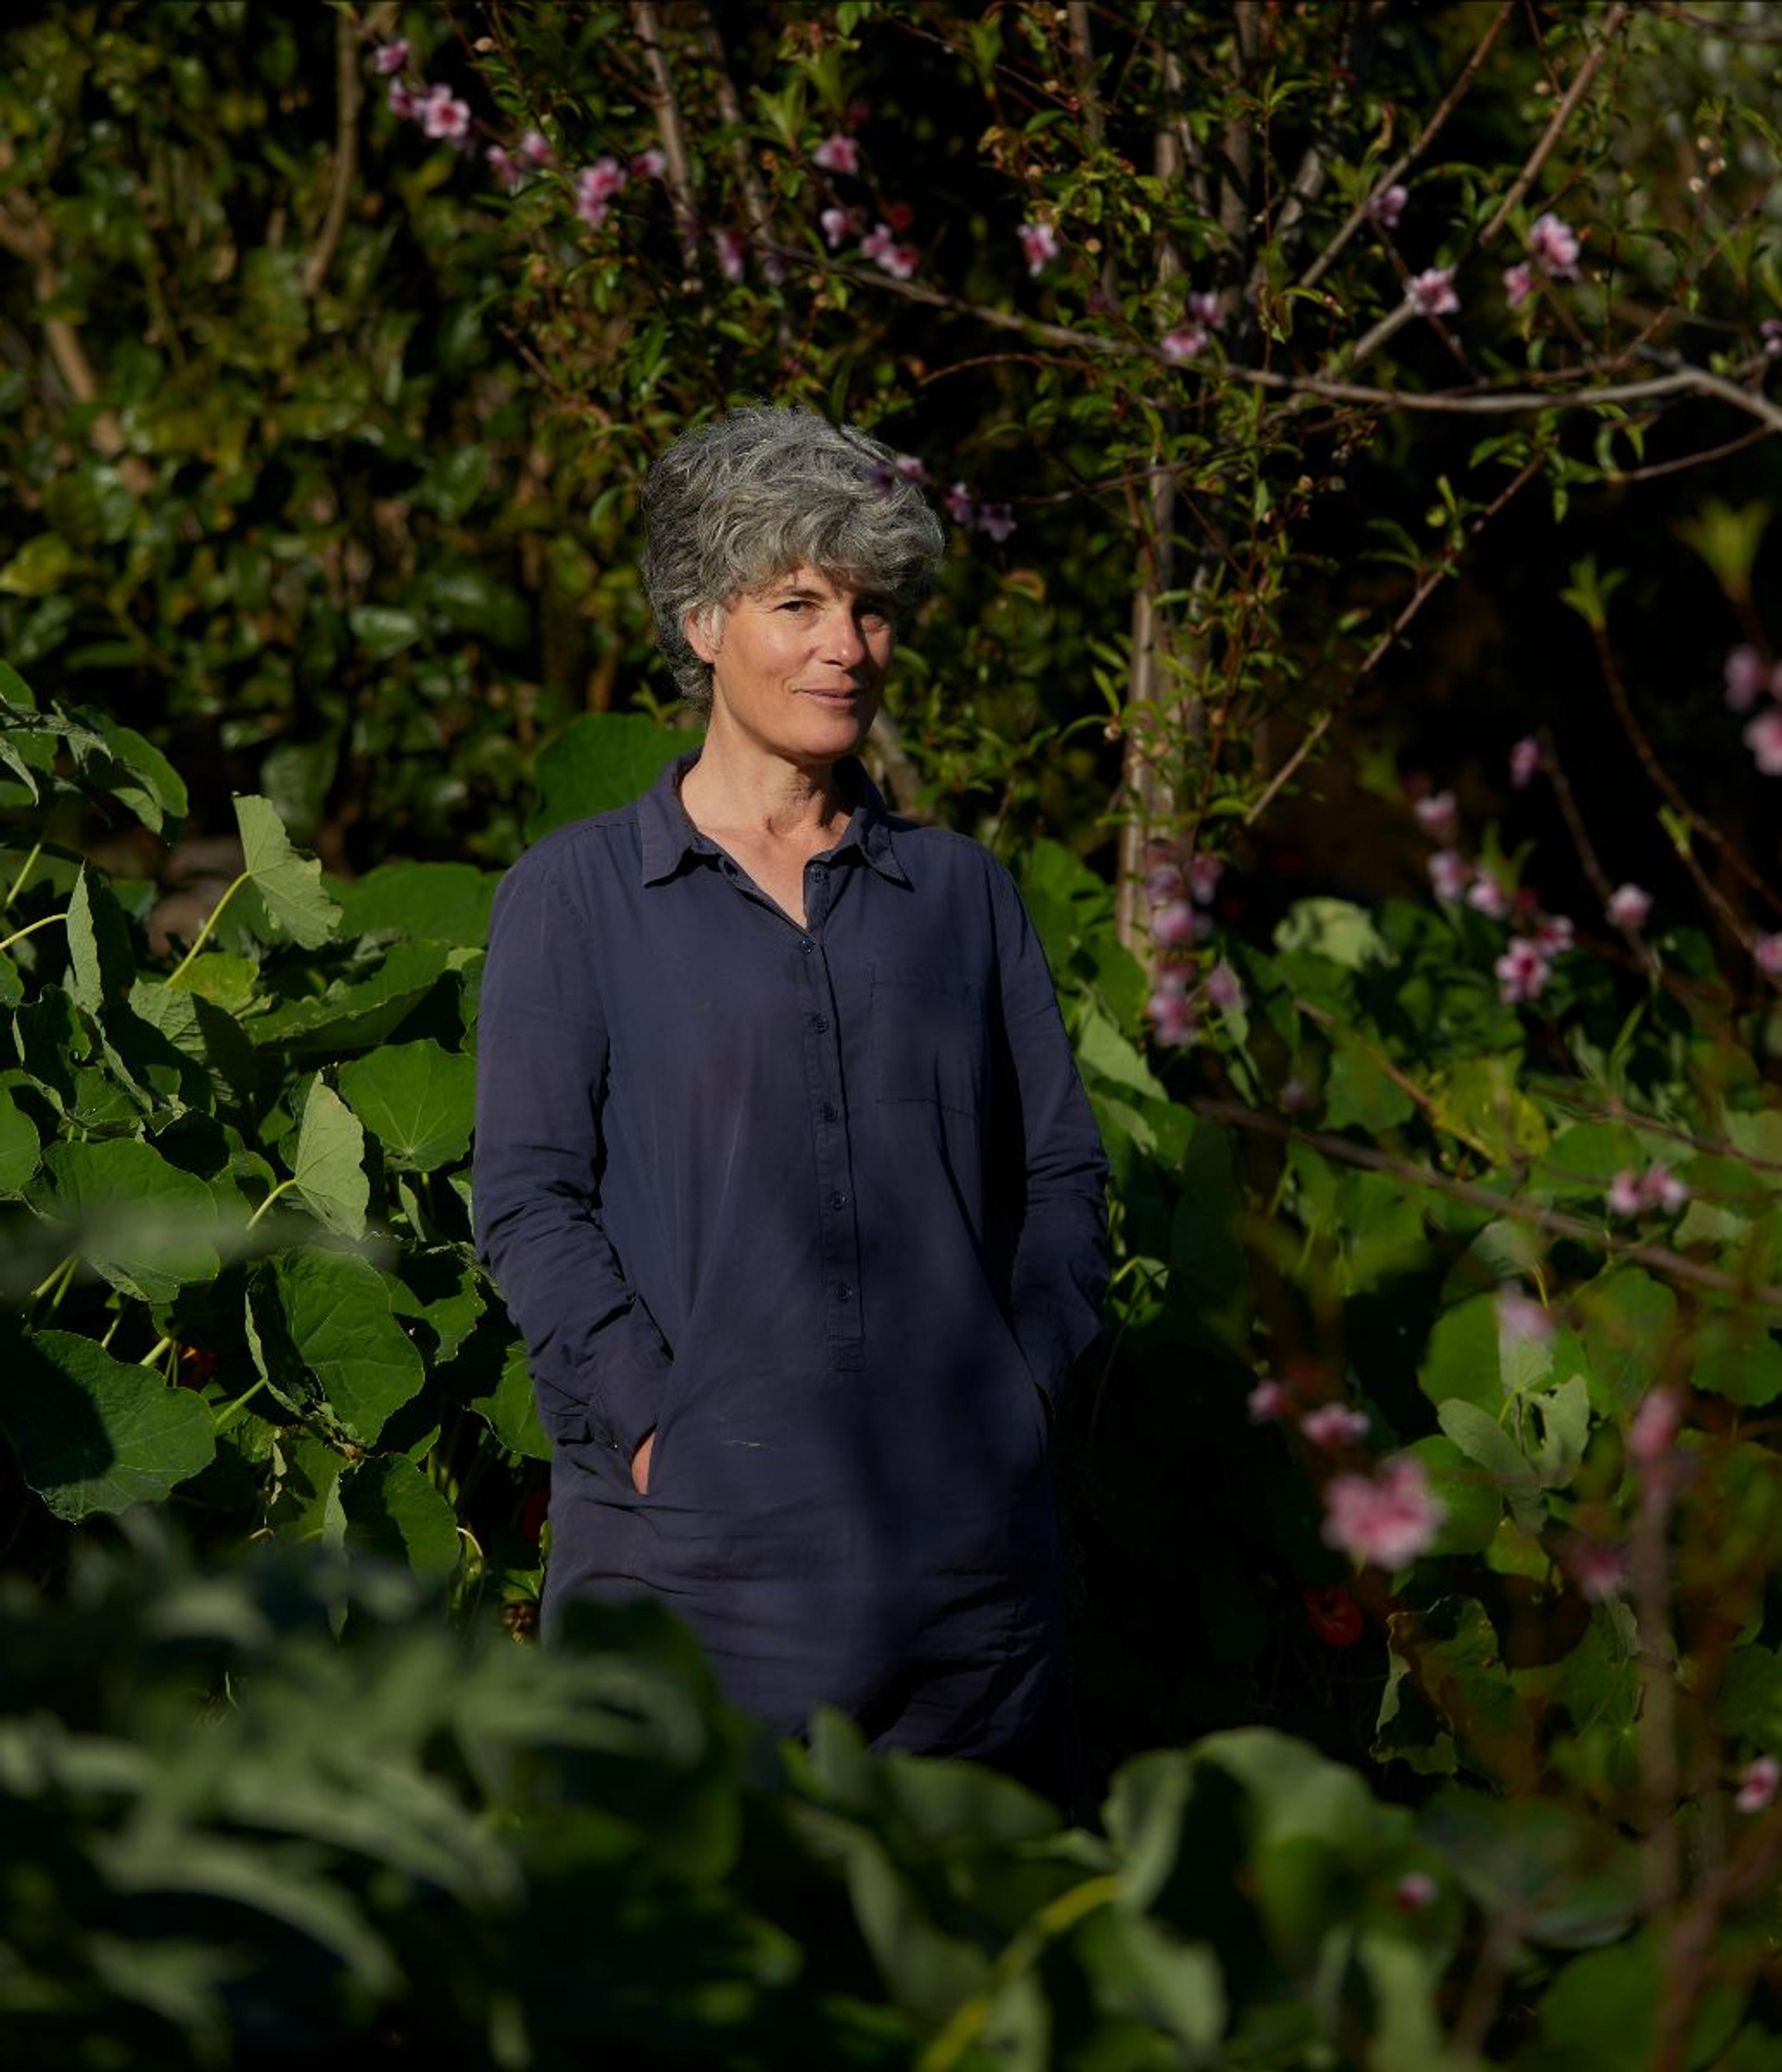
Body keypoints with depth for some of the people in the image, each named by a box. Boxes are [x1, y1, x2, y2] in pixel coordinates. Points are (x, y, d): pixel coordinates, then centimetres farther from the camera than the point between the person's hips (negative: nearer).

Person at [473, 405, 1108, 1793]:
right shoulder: (576, 896, 6)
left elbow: (1063, 1171, 14)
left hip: (967, 1546, 3)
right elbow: (528, 1200, -2)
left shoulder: (963, 893, 15)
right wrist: (652, 1422, -12)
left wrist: (1022, 1397, 1)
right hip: (693, 1543, -3)